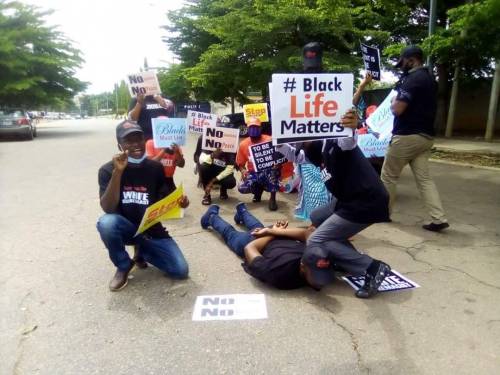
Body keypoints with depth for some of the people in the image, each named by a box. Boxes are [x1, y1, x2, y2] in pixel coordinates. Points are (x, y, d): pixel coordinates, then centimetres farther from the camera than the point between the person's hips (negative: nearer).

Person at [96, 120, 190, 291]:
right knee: (106, 223, -37)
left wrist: (179, 202, -21)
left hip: (151, 230, 2)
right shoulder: (108, 169, -12)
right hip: (125, 227, -1)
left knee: (181, 270, -12)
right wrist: (118, 172, -34)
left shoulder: (155, 167, -6)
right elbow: (108, 209, -25)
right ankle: (123, 266, -5)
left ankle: (142, 252, 18)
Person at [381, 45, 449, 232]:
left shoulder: (412, 79, -14)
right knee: (424, 178, 7)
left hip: (407, 136, -9)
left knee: (388, 176, 5)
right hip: (425, 136, 9)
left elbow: (397, 109, -20)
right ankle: (439, 219, 2)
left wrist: (394, 99, 0)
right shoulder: (429, 78, 16)